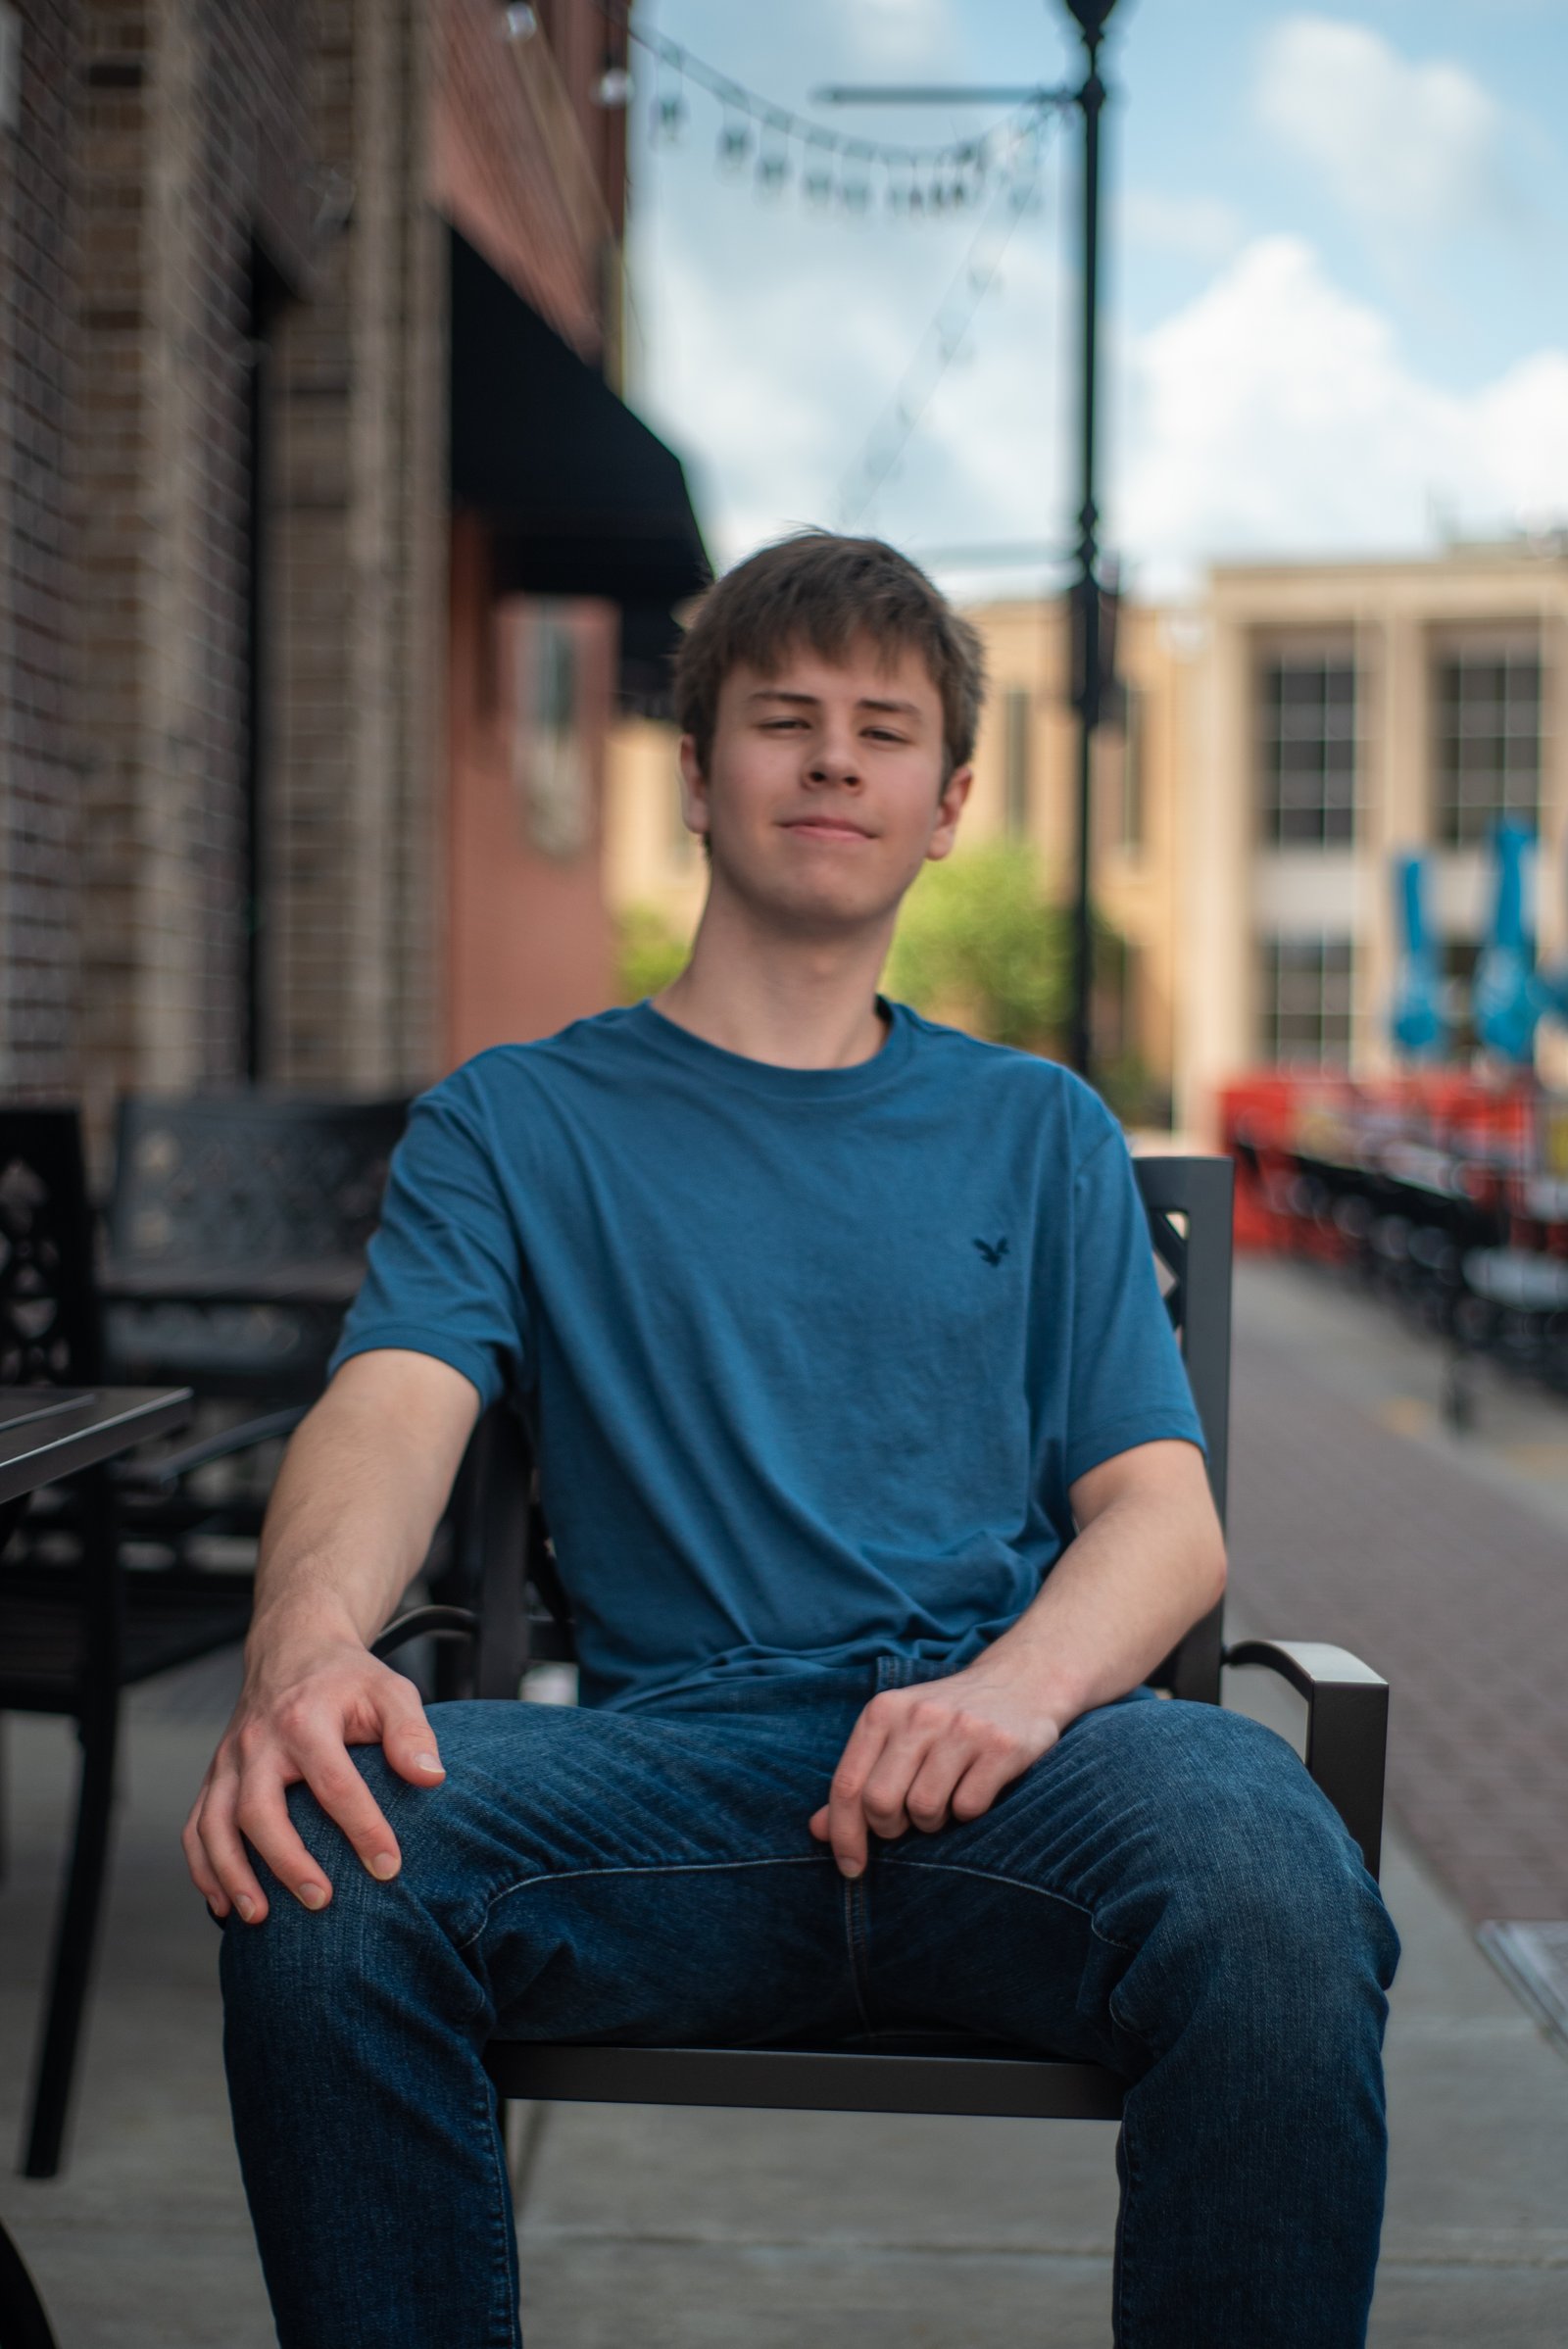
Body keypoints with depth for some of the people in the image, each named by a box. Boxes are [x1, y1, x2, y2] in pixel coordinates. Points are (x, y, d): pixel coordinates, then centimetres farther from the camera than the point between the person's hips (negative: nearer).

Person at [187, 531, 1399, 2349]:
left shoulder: (1038, 1132, 23)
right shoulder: (515, 1124, 18)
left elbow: (1164, 1511, 12)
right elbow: (395, 1406, -1)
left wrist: (1021, 1679, -13)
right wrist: (307, 1643, -25)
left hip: (1017, 1748, 1)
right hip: (672, 1754, 0)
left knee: (1269, 1883, -35)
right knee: (314, 1858, -32)